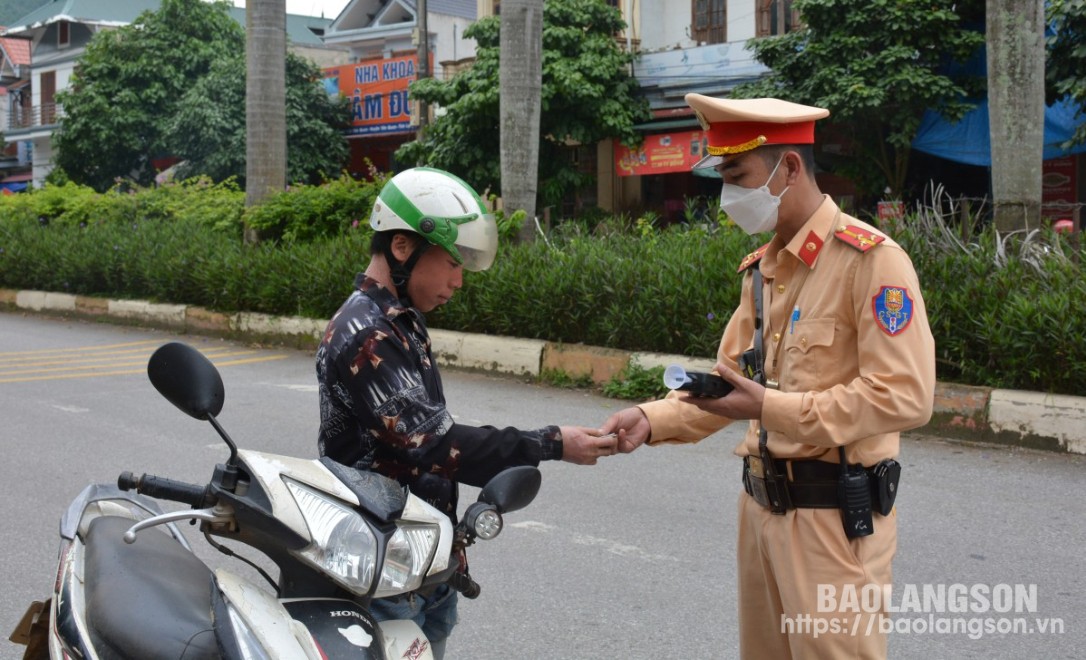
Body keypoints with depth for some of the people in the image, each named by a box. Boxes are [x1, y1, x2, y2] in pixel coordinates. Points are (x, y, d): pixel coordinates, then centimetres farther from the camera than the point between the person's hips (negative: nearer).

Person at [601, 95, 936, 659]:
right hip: (762, 502, 8)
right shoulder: (760, 269, 11)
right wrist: (653, 420, -3)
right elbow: (731, 379, 14)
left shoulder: (871, 259, -15)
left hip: (834, 515, -8)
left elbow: (905, 396, -22)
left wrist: (772, 410, -23)